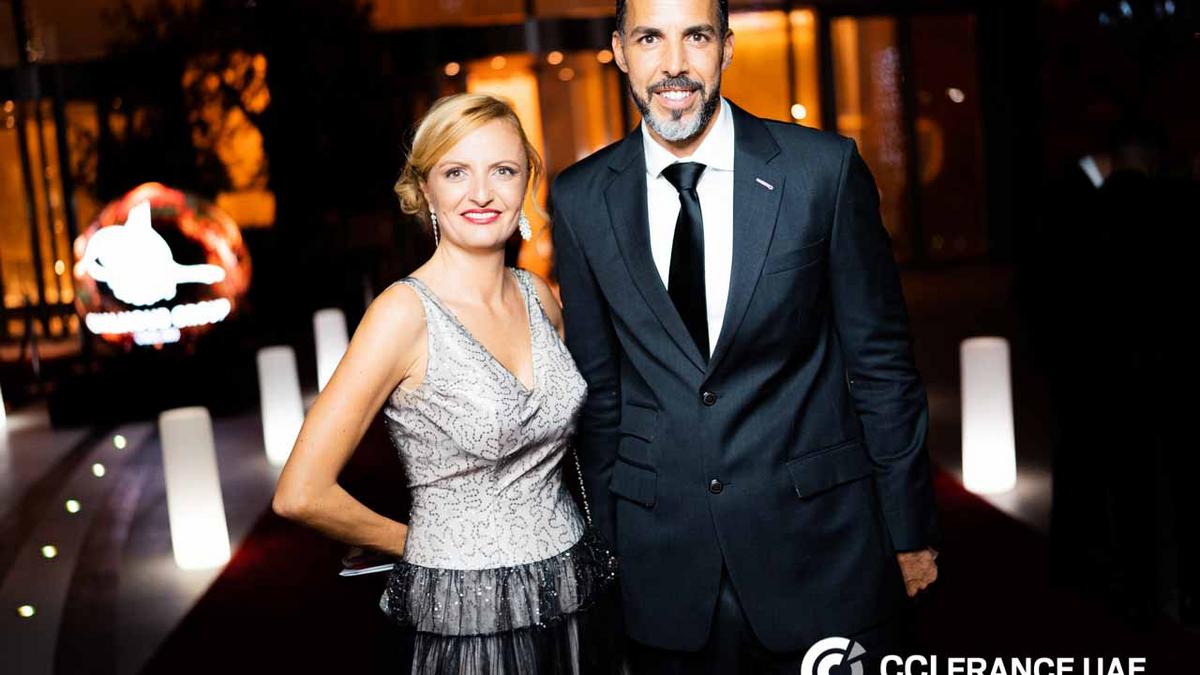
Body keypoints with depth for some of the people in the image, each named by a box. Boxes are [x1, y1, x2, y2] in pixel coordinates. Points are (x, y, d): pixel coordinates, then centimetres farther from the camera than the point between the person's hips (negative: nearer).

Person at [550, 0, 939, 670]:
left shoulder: (825, 169, -7)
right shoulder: (581, 200, 0)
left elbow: (881, 359, -2)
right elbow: (599, 386, 7)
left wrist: (910, 528, 1)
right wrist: (607, 538, 10)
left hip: (818, 536, -1)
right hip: (662, 559, 2)